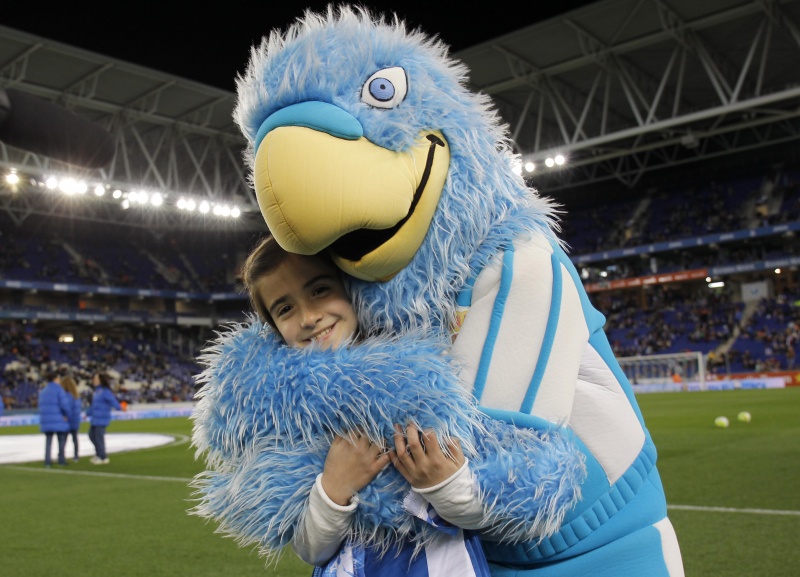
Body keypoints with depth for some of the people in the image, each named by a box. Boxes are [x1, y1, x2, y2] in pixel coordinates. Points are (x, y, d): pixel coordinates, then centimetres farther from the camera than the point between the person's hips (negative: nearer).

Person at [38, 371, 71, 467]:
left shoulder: (43, 391, 12)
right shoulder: (59, 389, -10)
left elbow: (42, 406, 10)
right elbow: (65, 404, -18)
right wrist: (67, 415, -2)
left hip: (46, 420, 6)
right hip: (59, 420, -6)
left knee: (48, 441, 8)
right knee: (62, 440, 6)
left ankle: (47, 461, 3)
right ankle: (61, 459, 6)